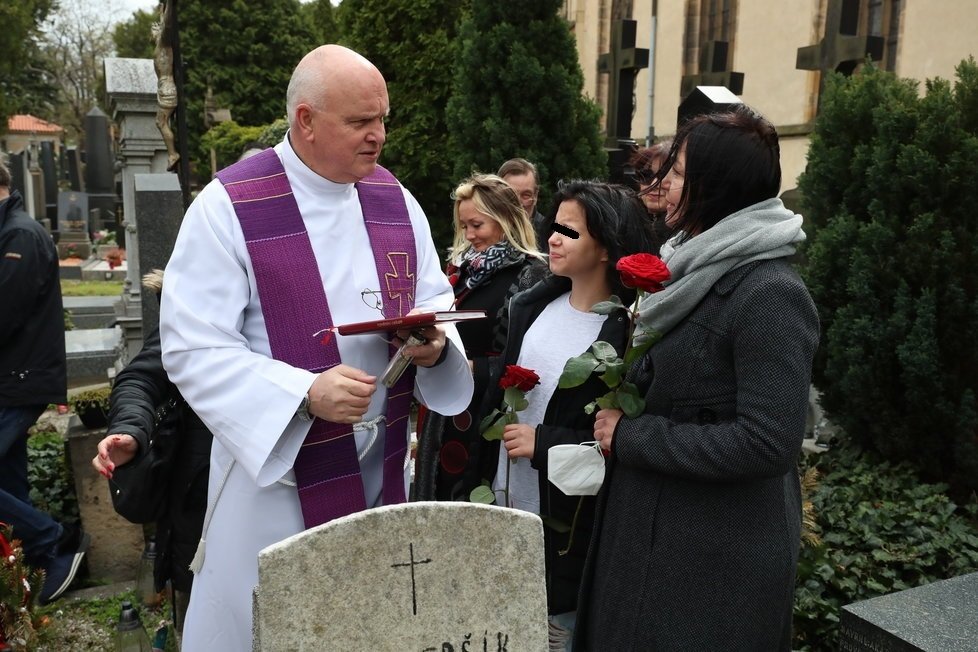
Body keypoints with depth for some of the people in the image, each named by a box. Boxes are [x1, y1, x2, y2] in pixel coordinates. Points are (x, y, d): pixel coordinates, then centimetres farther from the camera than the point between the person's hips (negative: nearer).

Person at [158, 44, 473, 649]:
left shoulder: (395, 199, 3)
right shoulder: (227, 207, -13)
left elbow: (435, 300, 11)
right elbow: (192, 349, -15)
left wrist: (435, 342, -13)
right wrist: (306, 393, -27)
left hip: (384, 468, 5)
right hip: (277, 466, -4)